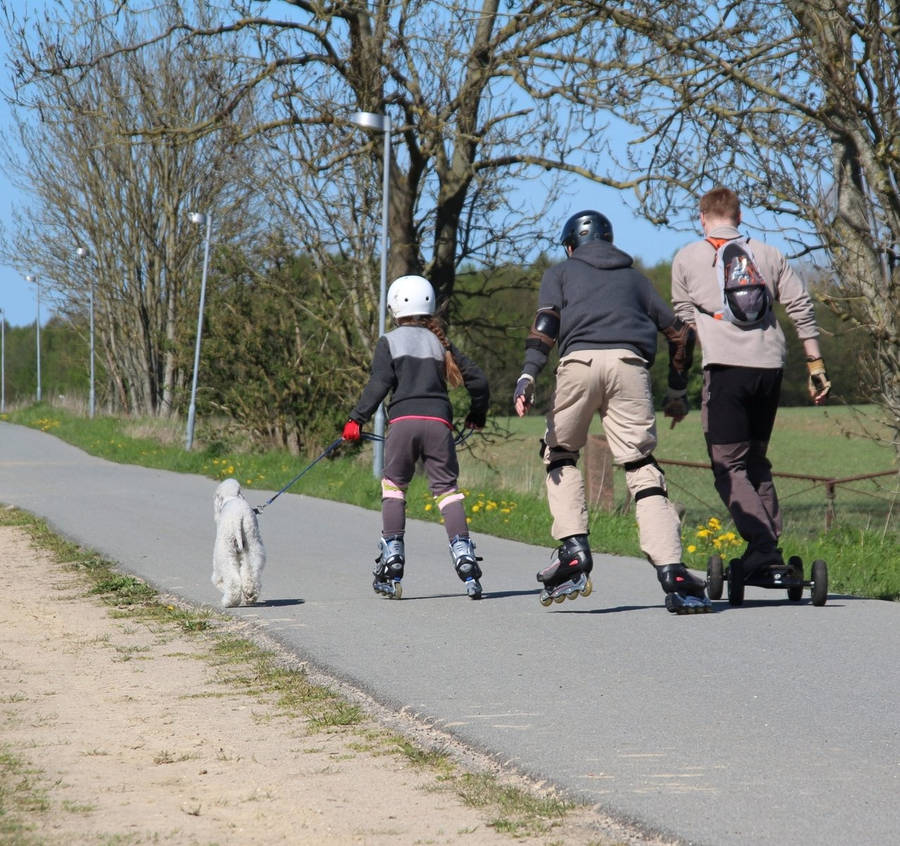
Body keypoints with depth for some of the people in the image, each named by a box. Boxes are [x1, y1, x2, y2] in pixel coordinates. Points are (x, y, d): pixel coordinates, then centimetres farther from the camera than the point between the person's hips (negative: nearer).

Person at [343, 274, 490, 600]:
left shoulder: (389, 342, 9)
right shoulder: (439, 342, 18)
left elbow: (379, 383, -5)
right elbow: (476, 379, 16)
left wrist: (356, 419, -4)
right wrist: (478, 414, 32)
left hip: (403, 420, -2)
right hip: (438, 420, 2)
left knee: (393, 487, 11)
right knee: (447, 489, 3)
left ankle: (392, 560, 3)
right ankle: (464, 557, -13)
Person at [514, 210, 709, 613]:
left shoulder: (560, 272, 24)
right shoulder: (633, 276, 32)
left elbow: (546, 321, 5)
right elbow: (679, 332, 29)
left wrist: (528, 375, -7)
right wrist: (676, 387, 41)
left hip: (579, 361, -1)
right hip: (630, 364, 1)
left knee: (560, 456, 18)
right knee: (642, 467, -2)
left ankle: (573, 551, 0)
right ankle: (671, 571, -18)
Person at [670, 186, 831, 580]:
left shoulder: (687, 258, 10)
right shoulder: (768, 255, 16)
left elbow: (681, 327, 13)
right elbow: (802, 309, 10)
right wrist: (816, 367, 12)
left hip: (726, 367, -4)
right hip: (770, 365, 4)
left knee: (729, 467, -3)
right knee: (756, 462, 16)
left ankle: (763, 549, -19)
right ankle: (766, 547, 9)